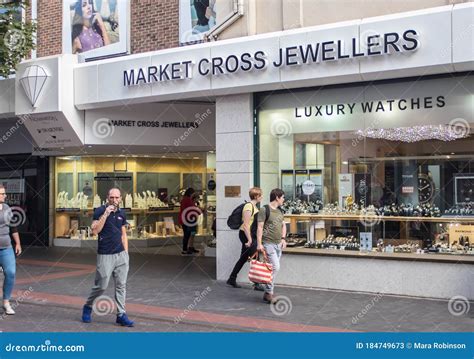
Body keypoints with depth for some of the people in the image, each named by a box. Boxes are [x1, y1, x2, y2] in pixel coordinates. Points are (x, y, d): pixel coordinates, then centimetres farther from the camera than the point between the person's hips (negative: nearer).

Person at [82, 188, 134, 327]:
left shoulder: (121, 213, 10)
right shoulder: (100, 211, -6)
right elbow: (95, 231, -17)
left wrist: (126, 252, 11)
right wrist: (105, 214, -22)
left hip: (121, 255, 5)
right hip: (105, 255, -5)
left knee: (121, 285, 3)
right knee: (101, 286, 0)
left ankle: (121, 315, 8)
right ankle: (87, 307, 24)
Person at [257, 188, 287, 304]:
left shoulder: (280, 211, 16)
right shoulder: (265, 210, -8)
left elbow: (283, 225, 23)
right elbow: (260, 227, -10)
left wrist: (283, 238, 8)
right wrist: (259, 243, -15)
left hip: (278, 244, 8)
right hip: (268, 243, -8)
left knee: (274, 268, 7)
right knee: (275, 267, -14)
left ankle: (268, 293, 15)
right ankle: (268, 293, -5)